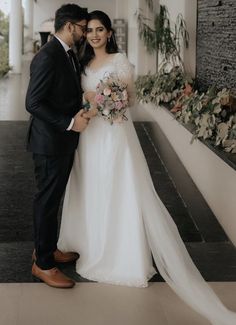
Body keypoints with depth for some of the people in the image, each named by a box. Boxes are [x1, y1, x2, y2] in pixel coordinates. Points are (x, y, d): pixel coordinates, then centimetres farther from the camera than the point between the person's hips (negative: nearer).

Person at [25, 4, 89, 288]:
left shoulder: (69, 55, 10)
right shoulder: (47, 57, -20)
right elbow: (33, 103, -23)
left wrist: (81, 113, 4)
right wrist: (70, 123, -23)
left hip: (64, 140, 9)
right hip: (50, 142, -9)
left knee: (54, 198, 19)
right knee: (47, 201, 1)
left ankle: (47, 248, 34)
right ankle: (43, 264, 12)